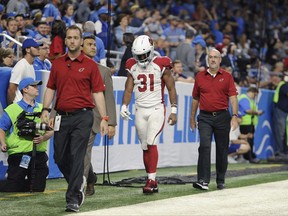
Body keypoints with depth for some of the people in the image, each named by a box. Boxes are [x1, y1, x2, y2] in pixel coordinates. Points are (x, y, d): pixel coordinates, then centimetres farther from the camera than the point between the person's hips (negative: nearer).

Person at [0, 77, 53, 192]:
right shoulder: (12, 109, 2)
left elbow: (50, 131, 12)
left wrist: (43, 138, -10)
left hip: (39, 155, 4)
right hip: (18, 155, -4)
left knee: (38, 189, 2)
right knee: (13, 188, -8)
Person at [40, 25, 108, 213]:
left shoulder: (90, 65, 1)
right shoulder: (57, 64, 12)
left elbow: (98, 92, 0)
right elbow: (51, 88, 15)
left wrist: (104, 118, -6)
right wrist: (46, 109, 1)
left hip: (82, 116, -4)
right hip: (62, 117, 4)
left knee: (77, 157, -10)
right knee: (60, 157, 8)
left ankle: (73, 199, -10)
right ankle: (78, 183, 33)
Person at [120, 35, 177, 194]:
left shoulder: (161, 65, -5)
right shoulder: (132, 67, 6)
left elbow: (171, 89, -2)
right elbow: (128, 90, 8)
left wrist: (173, 111, -6)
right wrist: (124, 106, -8)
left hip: (157, 109, -4)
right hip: (140, 110, 4)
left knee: (151, 143, -18)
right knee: (145, 147, 6)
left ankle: (151, 180, -19)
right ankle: (152, 182, 13)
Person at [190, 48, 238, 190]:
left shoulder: (227, 77, 5)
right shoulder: (200, 77, 9)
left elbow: (233, 98, -2)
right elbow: (195, 99, 16)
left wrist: (234, 116, -13)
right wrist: (192, 118, 17)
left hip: (222, 117, 0)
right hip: (205, 117, 0)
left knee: (222, 149, 6)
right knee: (204, 146, -14)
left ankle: (220, 181, 19)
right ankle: (203, 180, -20)